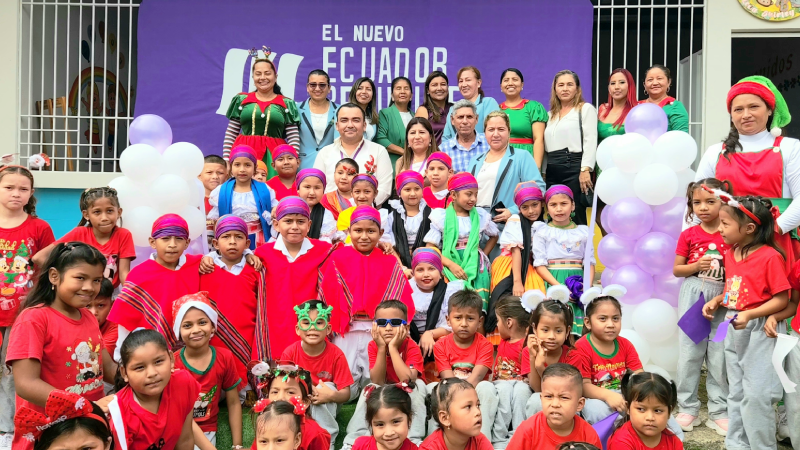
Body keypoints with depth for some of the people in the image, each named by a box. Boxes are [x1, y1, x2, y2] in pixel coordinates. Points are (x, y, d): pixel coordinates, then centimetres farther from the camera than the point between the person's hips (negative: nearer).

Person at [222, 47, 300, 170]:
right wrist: (226, 159, 4)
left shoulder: (287, 104, 8)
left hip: (274, 157, -1)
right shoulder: (241, 100, 12)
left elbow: (294, 139, 5)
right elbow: (230, 135, 12)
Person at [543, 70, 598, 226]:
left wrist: (585, 170, -17)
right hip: (552, 172, 6)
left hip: (575, 169, -5)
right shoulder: (551, 114, 21)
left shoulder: (586, 109, 4)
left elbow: (590, 141, -7)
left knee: (575, 219, -4)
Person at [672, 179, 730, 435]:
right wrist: (696, 266, -13)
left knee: (719, 355, 4)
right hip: (693, 295, 1)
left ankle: (719, 411, 16)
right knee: (689, 352, 4)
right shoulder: (688, 235, 2)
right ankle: (688, 409, 15)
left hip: (723, 298, 0)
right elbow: (677, 270, 4)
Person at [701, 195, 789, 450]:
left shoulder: (770, 257, -17)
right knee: (736, 391, 16)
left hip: (758, 331, -8)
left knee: (756, 394, -3)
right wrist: (716, 301, 0)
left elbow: (782, 299, -16)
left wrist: (749, 315, -25)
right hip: (733, 329, 8)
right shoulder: (730, 254, 5)